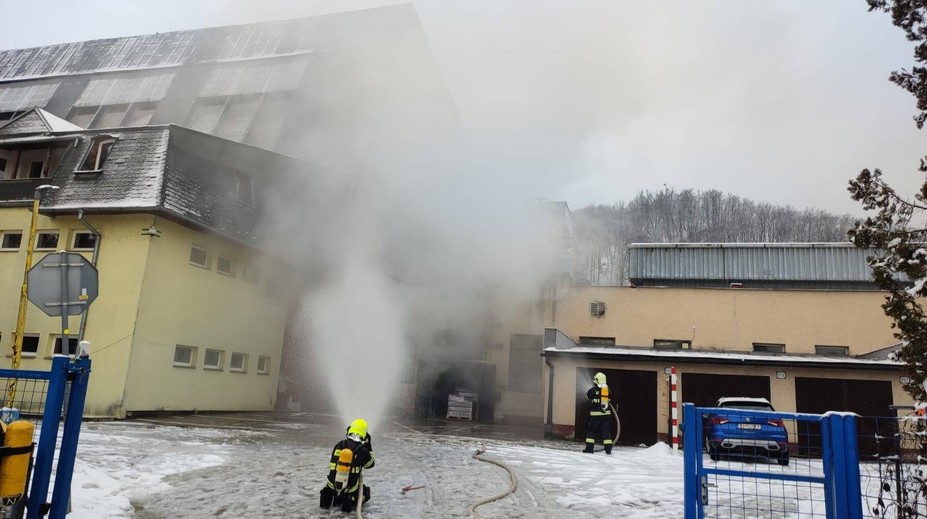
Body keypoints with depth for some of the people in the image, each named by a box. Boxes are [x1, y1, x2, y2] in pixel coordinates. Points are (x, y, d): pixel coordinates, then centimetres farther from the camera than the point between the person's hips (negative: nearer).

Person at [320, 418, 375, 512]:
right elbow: (370, 464, 5)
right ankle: (351, 500, -5)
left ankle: (331, 498, 4)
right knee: (366, 492, 25)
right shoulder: (362, 450, -15)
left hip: (332, 486, 4)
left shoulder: (338, 445, -3)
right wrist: (369, 447, 8)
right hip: (350, 489, -4)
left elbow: (334, 464, 11)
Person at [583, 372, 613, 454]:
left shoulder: (594, 389, -10)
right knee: (606, 431, 10)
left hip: (595, 414, -4)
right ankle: (608, 449, 6)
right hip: (606, 414, 4)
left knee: (591, 430, 7)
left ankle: (589, 448, 4)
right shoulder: (608, 389, 4)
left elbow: (588, 397, 6)